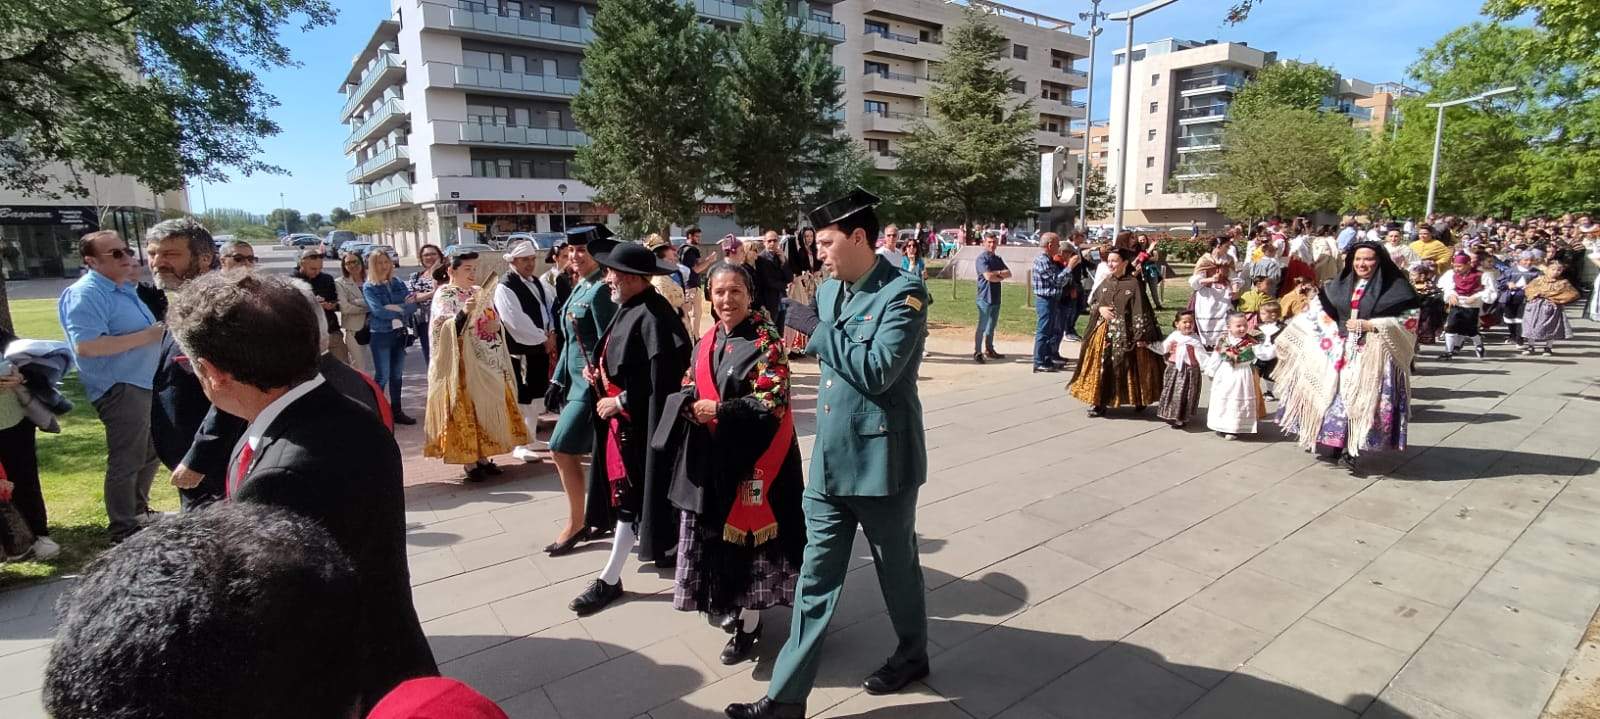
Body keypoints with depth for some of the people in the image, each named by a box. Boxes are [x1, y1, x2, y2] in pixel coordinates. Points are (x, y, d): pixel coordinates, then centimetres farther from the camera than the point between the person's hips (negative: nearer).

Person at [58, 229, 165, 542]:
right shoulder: (85, 295, -16)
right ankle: (124, 529, 9)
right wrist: (145, 337, -24)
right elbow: (85, 346, -27)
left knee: (151, 453, 20)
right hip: (120, 388, -10)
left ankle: (139, 512, 35)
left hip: (145, 383, 10)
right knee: (126, 461, -3)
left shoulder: (123, 289, 13)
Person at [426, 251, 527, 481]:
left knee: (489, 408, 10)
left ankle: (483, 457, 20)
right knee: (466, 412, -2)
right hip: (464, 365, -7)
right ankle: (468, 463, 5)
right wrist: (464, 313, -32)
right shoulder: (444, 295, -7)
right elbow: (444, 331, -17)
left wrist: (497, 325, -6)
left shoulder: (480, 292, 12)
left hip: (490, 363, 7)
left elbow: (496, 320, 17)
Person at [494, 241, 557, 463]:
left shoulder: (538, 283, 12)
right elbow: (517, 323, -20)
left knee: (537, 395, 16)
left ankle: (531, 438, 30)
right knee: (521, 398, -1)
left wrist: (551, 335, -3)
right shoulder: (505, 288, -13)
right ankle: (520, 444, 10)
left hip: (541, 348, 8)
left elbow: (552, 307, 13)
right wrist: (544, 339, -13)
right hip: (520, 352, -8)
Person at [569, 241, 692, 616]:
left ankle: (611, 578, 12)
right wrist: (600, 373, 3)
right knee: (625, 492, 19)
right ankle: (666, 544, 38)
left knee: (631, 495, 1)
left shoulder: (653, 316, -22)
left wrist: (620, 401, -18)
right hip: (621, 415, 10)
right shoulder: (628, 309, 8)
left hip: (640, 420, -10)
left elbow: (663, 377, -26)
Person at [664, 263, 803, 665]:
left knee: (748, 531, 1)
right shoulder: (707, 342, 9)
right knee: (715, 531, 15)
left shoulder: (765, 340, -11)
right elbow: (690, 390, 15)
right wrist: (691, 407, -8)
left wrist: (718, 410, -18)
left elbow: (773, 401, -17)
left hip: (750, 454, -6)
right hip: (708, 454, 7)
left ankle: (749, 621, 16)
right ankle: (730, 602, 36)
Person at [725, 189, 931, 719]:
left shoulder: (903, 293, -15)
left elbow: (876, 370, -25)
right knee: (815, 580, 10)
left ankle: (911, 656, 42)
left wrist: (819, 331, -16)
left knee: (897, 570, 16)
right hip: (829, 462, 6)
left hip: (880, 461, -6)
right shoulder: (829, 291, 9)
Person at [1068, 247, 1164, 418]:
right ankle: (1099, 403, 9)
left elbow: (1140, 311, -11)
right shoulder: (1106, 282, 8)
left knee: (1127, 367, 0)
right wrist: (1100, 308, -7)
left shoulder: (1134, 284, -8)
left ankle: (1139, 401, 18)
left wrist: (1140, 336, -16)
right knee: (1101, 366, 4)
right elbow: (1092, 301, 16)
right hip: (1103, 332, 5)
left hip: (1124, 333, -5)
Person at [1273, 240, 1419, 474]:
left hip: (1373, 354, -4)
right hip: (1340, 352, 5)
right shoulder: (1341, 285, 10)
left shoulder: (1394, 288, -5)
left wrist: (1371, 326, -17)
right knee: (1334, 396, 4)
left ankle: (1352, 450, 1)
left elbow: (1408, 321, -9)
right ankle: (1332, 446, 12)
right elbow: (1320, 312, 18)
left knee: (1362, 399, -6)